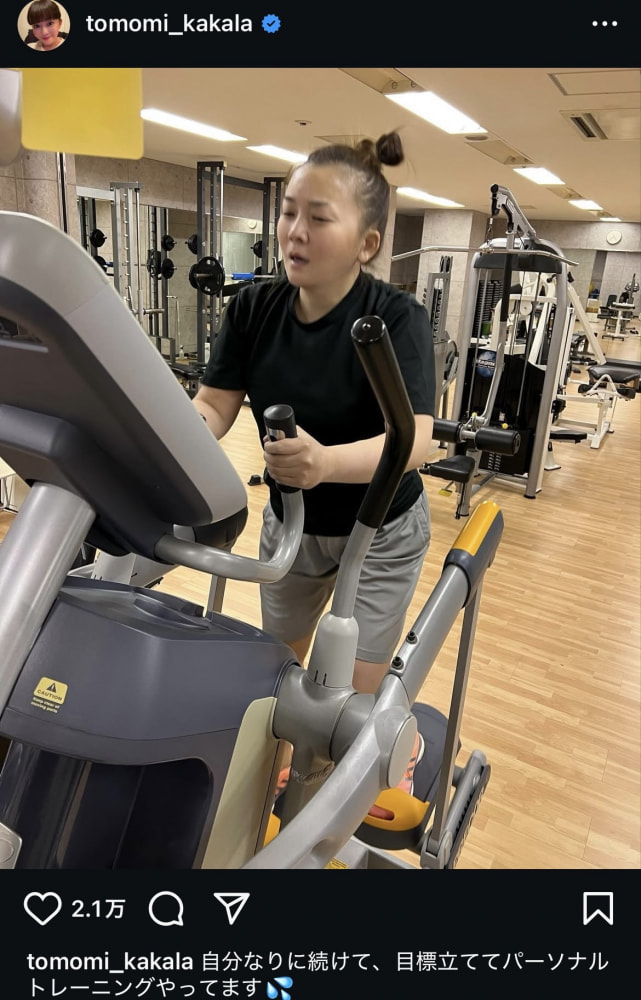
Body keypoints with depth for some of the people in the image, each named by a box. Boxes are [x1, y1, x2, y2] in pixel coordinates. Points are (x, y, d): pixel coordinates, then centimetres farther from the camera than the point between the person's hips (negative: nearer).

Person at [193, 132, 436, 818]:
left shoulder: (395, 317, -23)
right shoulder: (253, 309, -11)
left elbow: (414, 439, -35)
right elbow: (212, 408, -14)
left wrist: (326, 462, -55)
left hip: (379, 533, -4)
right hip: (289, 522, 4)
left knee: (352, 697, 5)